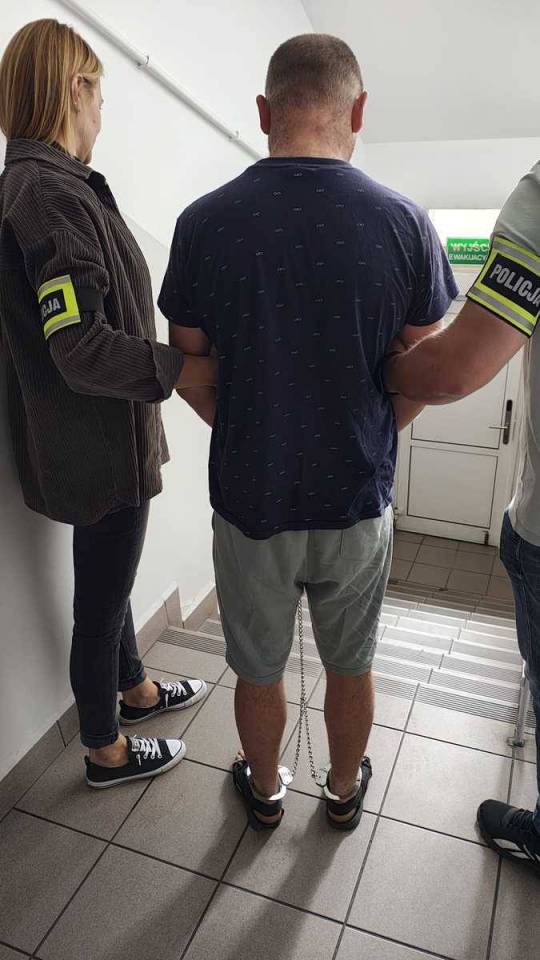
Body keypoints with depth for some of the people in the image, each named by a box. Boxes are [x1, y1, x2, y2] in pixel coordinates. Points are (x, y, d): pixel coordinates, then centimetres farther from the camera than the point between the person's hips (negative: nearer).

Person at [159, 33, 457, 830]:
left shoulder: (206, 221, -10)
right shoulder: (405, 223, -10)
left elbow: (191, 371, -2)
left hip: (250, 501, 0)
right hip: (357, 501, 1)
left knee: (259, 669, 22)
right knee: (350, 666, 23)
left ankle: (264, 792, 46)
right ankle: (345, 791, 47)